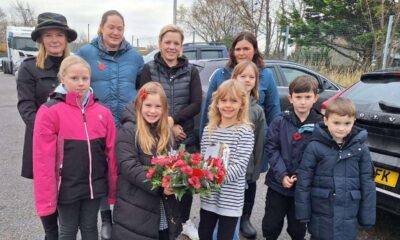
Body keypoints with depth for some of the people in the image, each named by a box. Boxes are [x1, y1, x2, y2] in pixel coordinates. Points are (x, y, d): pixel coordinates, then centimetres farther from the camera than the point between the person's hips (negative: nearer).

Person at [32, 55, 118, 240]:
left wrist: (113, 189, 3)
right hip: (67, 187, -3)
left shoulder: (103, 112, 0)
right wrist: (45, 198, -12)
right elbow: (43, 158, -12)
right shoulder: (49, 112, -11)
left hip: (95, 185, 3)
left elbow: (112, 153, 2)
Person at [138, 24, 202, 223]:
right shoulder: (149, 69, 2)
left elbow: (196, 105, -3)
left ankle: (184, 221, 30)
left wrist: (172, 119, -16)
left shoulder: (191, 71, 5)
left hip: (186, 139, 2)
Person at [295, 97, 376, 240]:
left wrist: (367, 215, 3)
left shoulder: (361, 148, -3)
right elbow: (304, 180, -7)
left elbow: (367, 182, 2)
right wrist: (303, 212, -6)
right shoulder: (315, 146, -10)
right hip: (320, 213, -1)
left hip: (348, 215, 2)